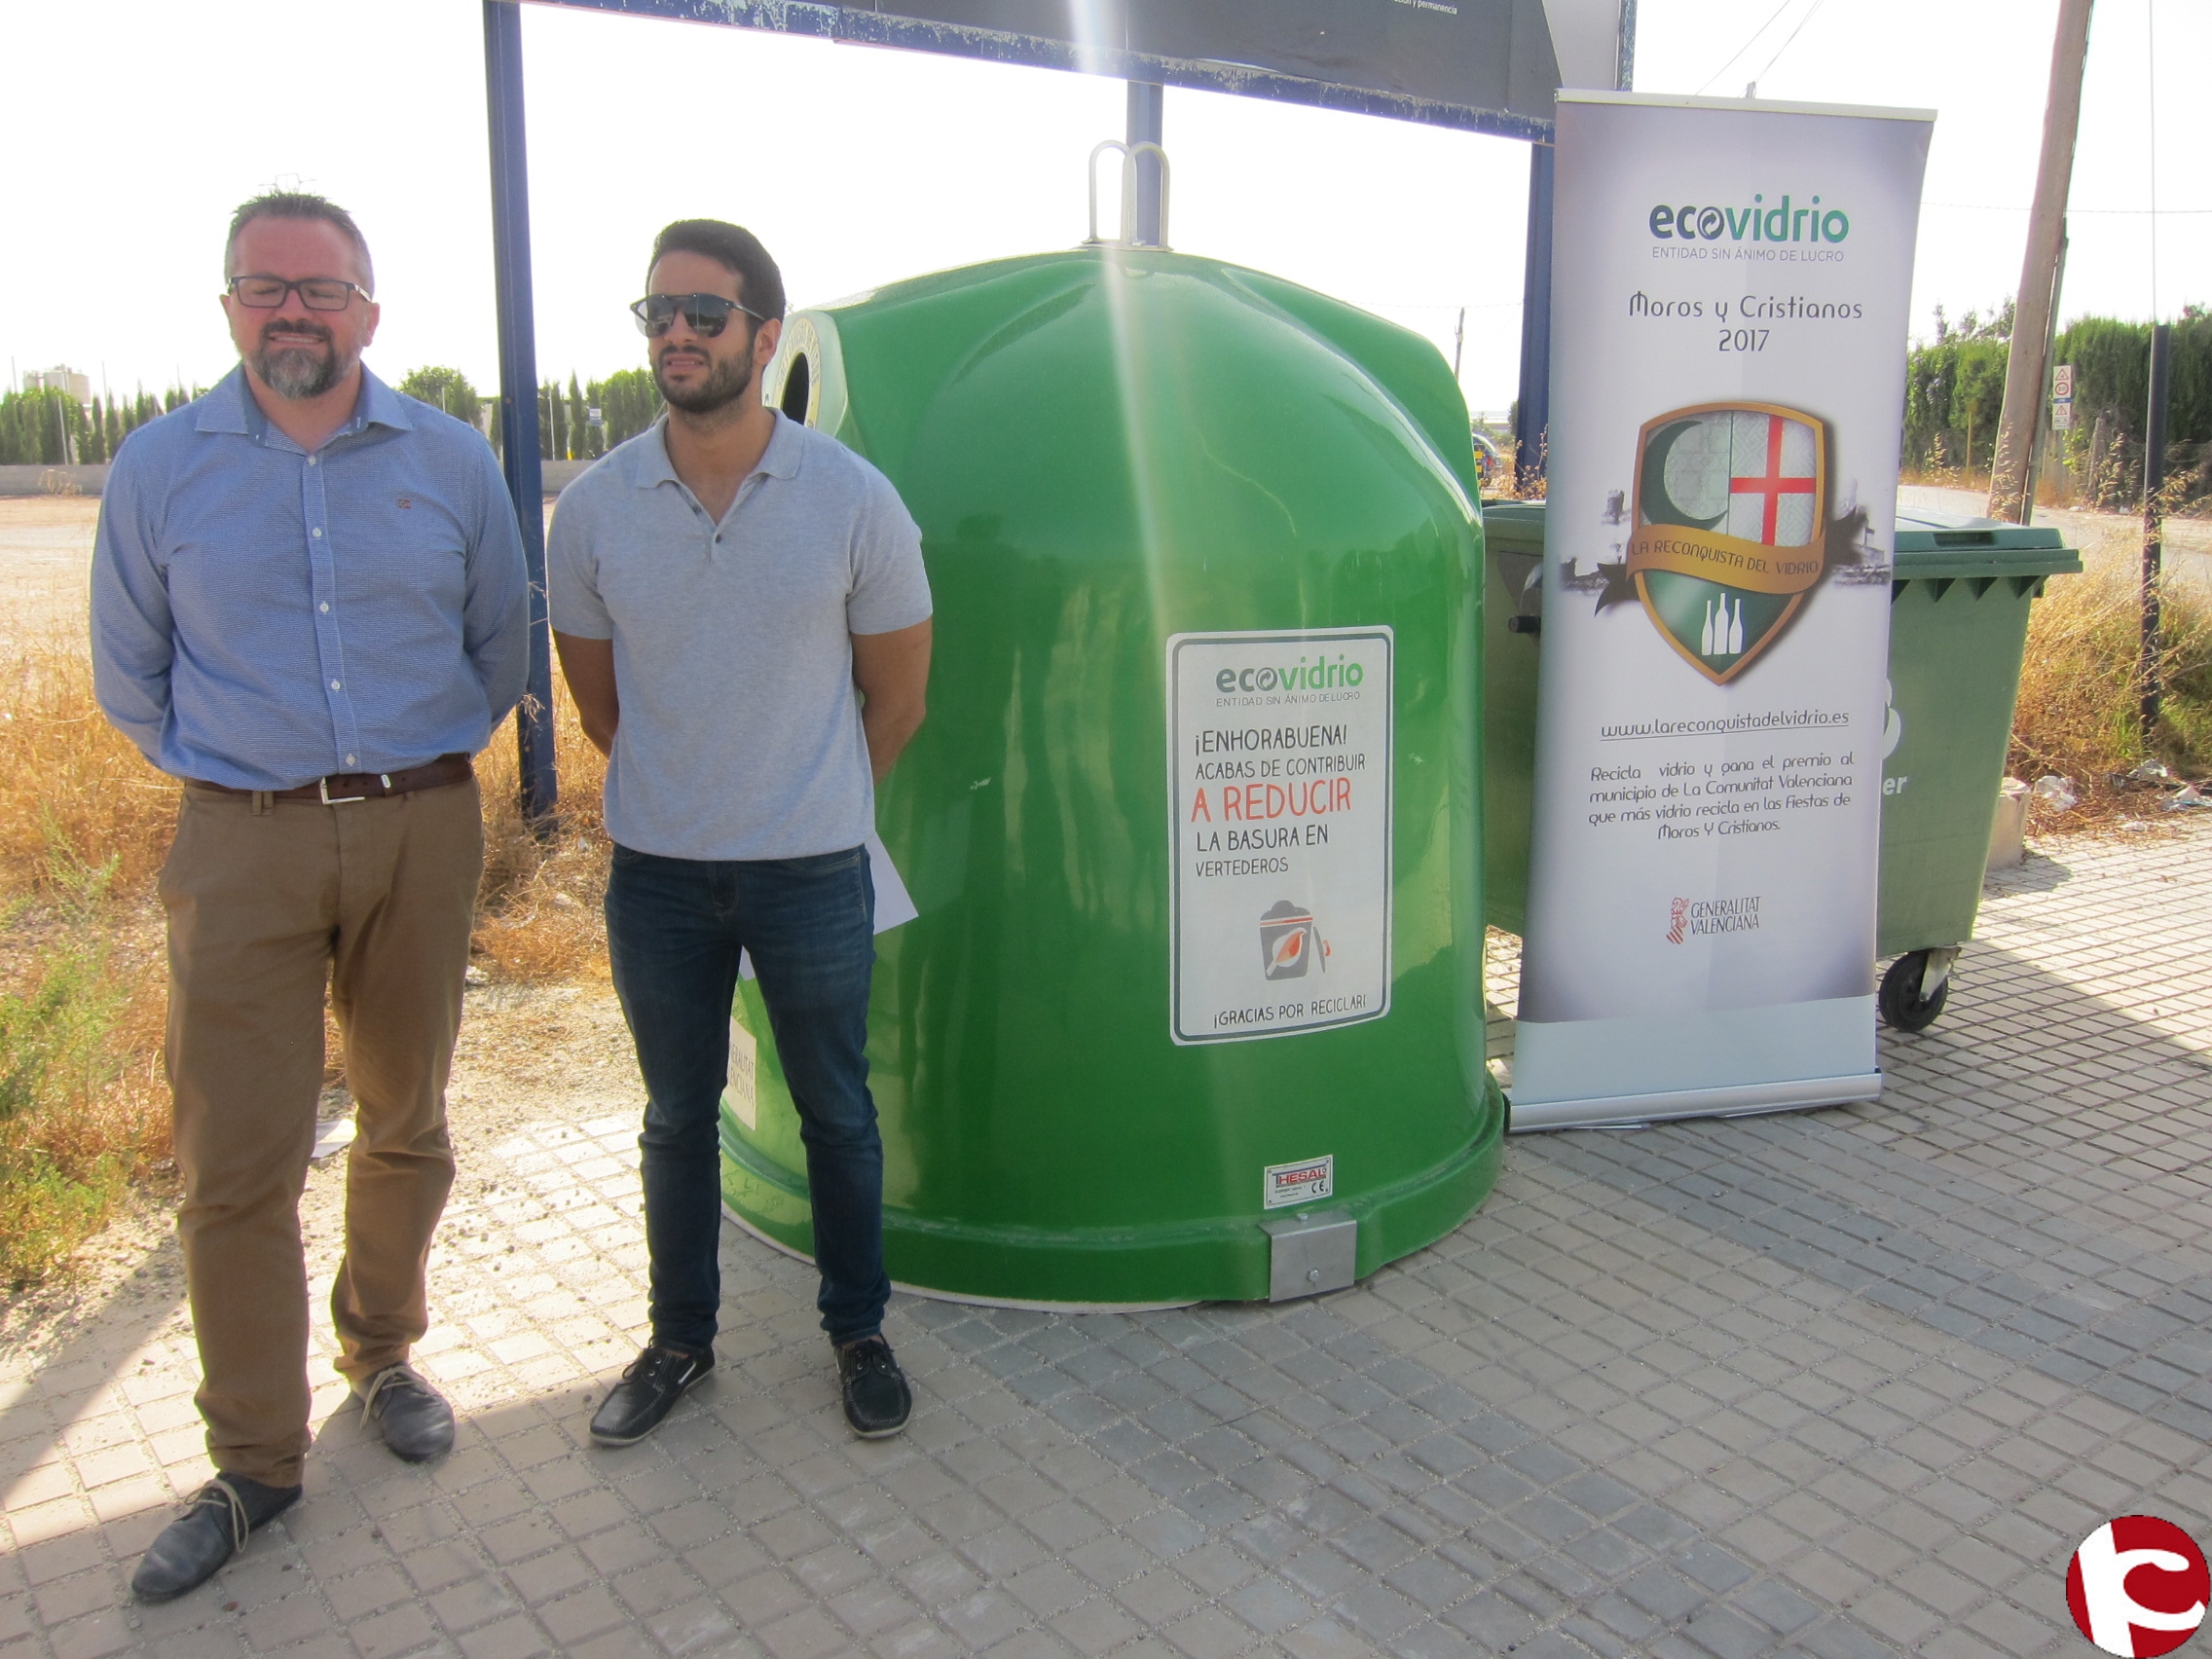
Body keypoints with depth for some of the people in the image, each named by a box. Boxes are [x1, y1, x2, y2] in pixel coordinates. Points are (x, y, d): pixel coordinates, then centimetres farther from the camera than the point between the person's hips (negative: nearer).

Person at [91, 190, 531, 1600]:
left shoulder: (452, 461, 2)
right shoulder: (159, 467, 2)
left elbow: (501, 640, 12)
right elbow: (129, 671, 12)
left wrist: (421, 771, 11)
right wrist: (222, 776, 10)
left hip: (423, 832, 1)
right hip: (243, 848, -1)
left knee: (408, 1127, 13)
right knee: (237, 1164, -1)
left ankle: (384, 1354, 35)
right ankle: (256, 1458, 14)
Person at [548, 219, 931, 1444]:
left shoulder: (853, 501, -10)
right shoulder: (593, 511, -5)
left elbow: (896, 697, 2)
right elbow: (599, 700, 9)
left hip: (811, 869, -1)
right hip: (656, 870, 2)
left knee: (836, 1114, 13)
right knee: (677, 1118, 16)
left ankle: (859, 1333, 32)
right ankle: (679, 1339, 35)